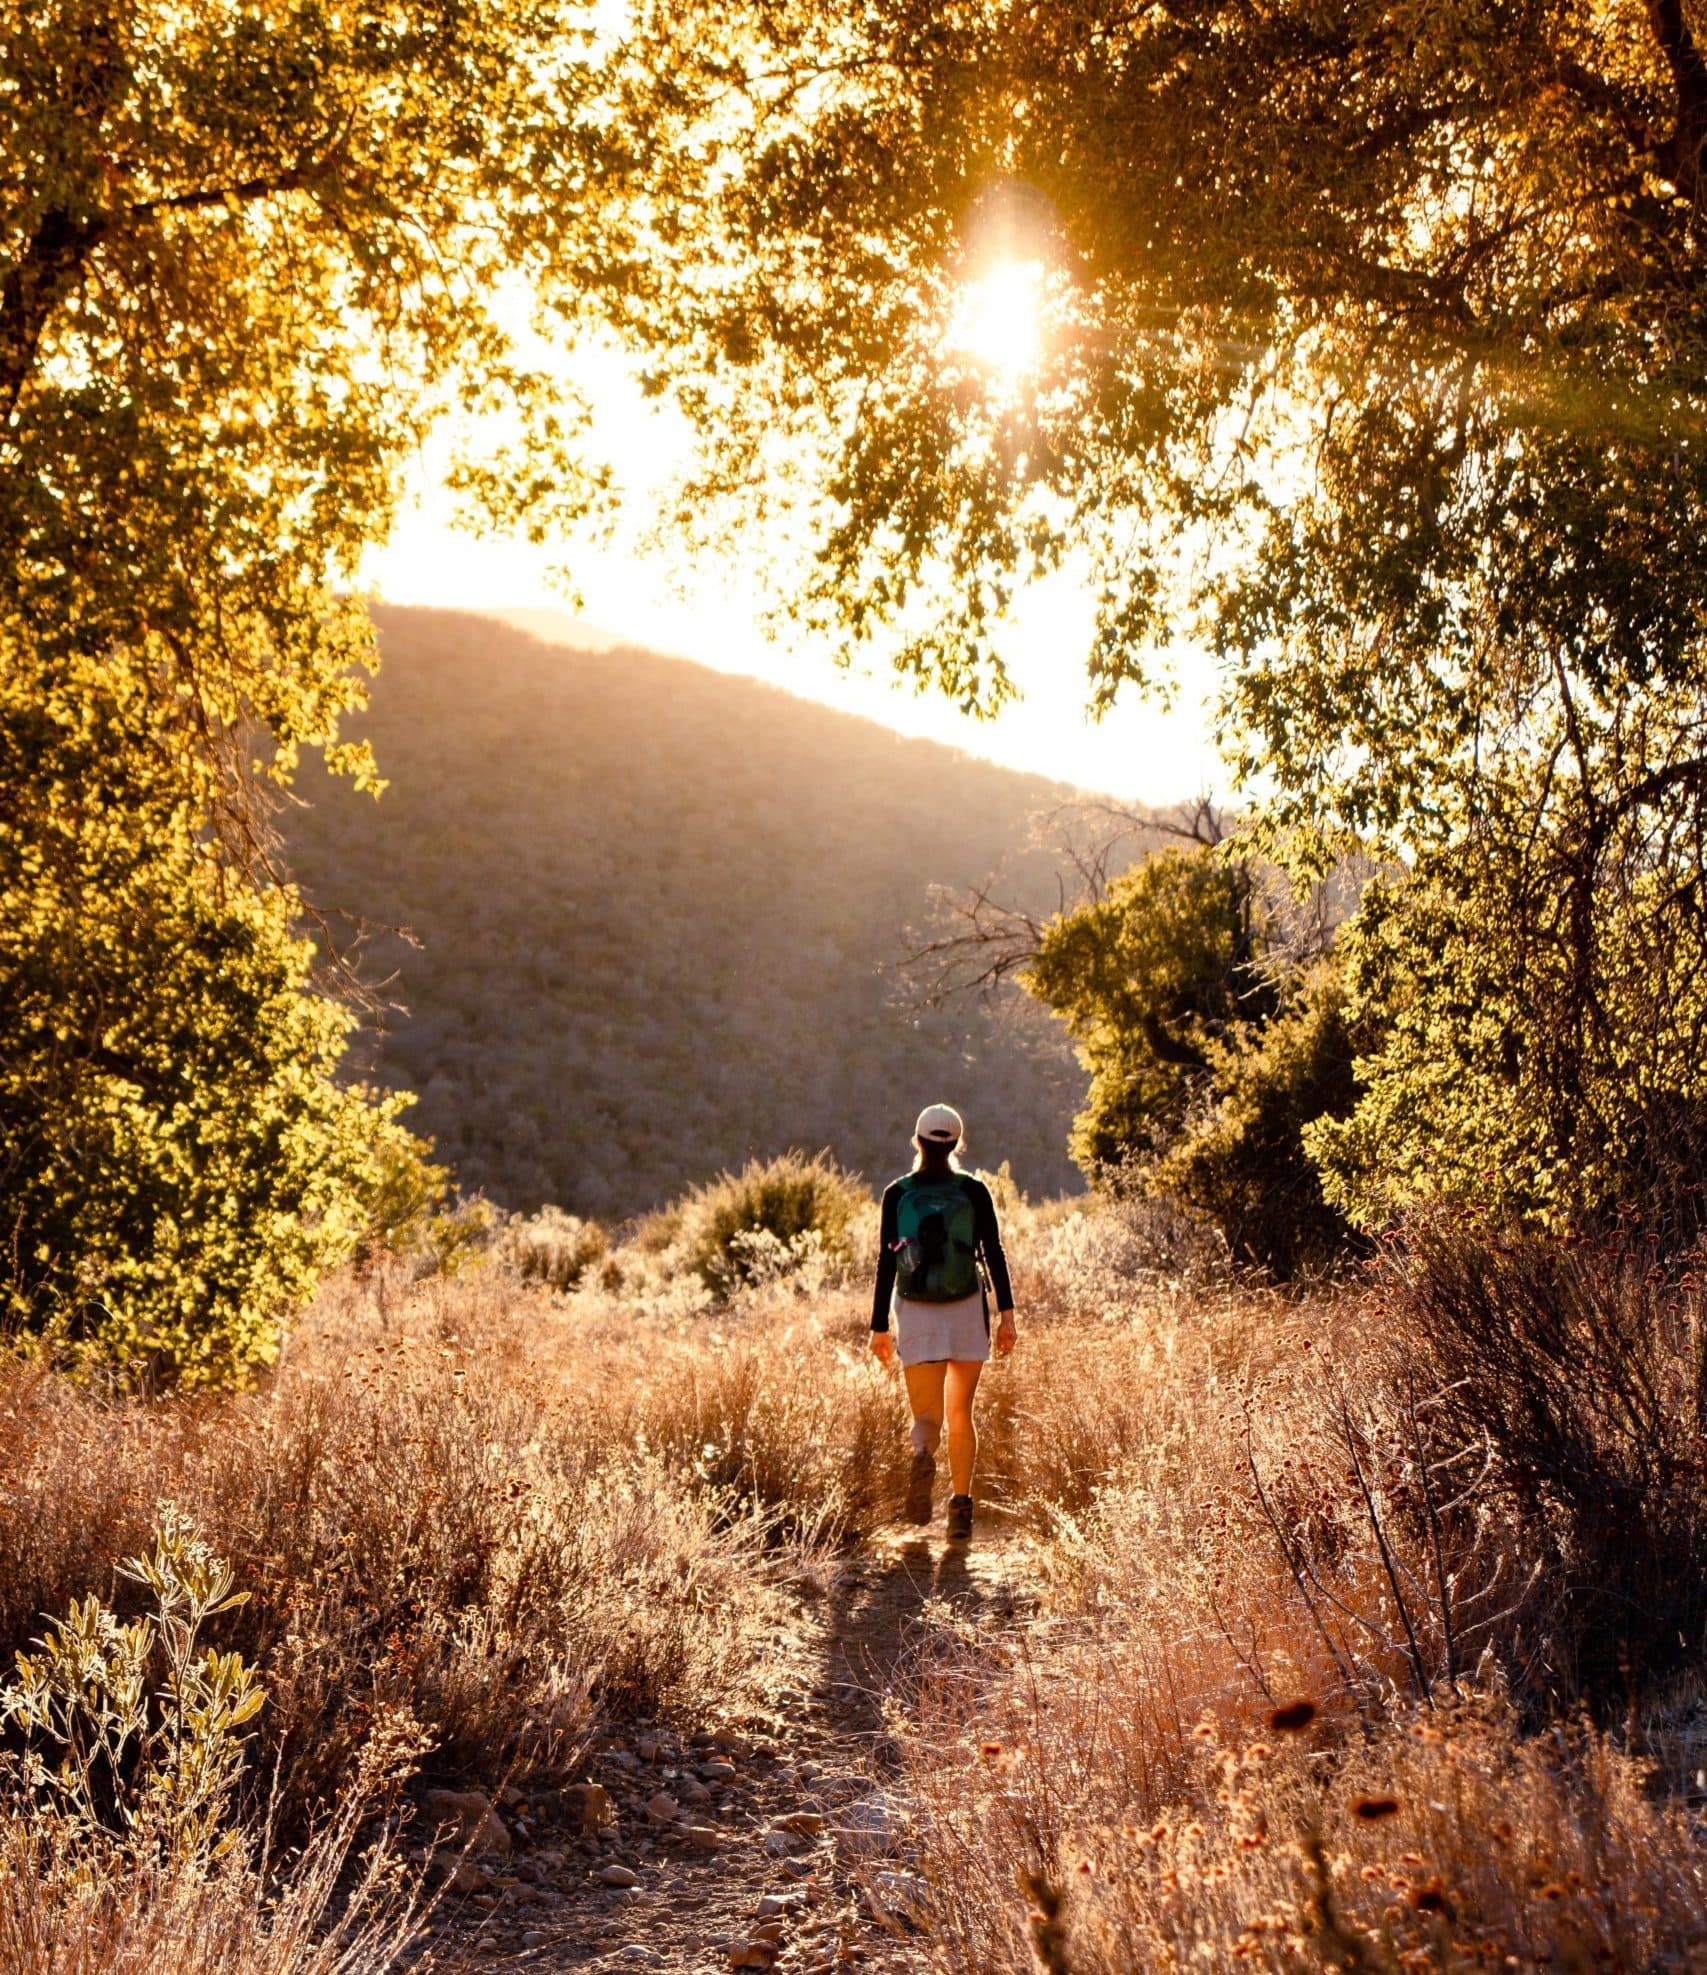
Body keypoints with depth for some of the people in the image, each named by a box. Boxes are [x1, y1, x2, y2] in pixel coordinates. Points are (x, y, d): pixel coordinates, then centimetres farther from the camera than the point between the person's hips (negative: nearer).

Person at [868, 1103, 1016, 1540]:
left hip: (916, 1314, 0)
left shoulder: (896, 1194, -2)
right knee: (960, 1414, 12)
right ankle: (961, 1505, 2)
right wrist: (1007, 1314, -1)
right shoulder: (974, 1191, -2)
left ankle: (923, 1454, -31)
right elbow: (994, 1254, -5)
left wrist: (879, 1327, 3)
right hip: (967, 1311, 0)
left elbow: (886, 1263, -2)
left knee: (926, 1414, 4)